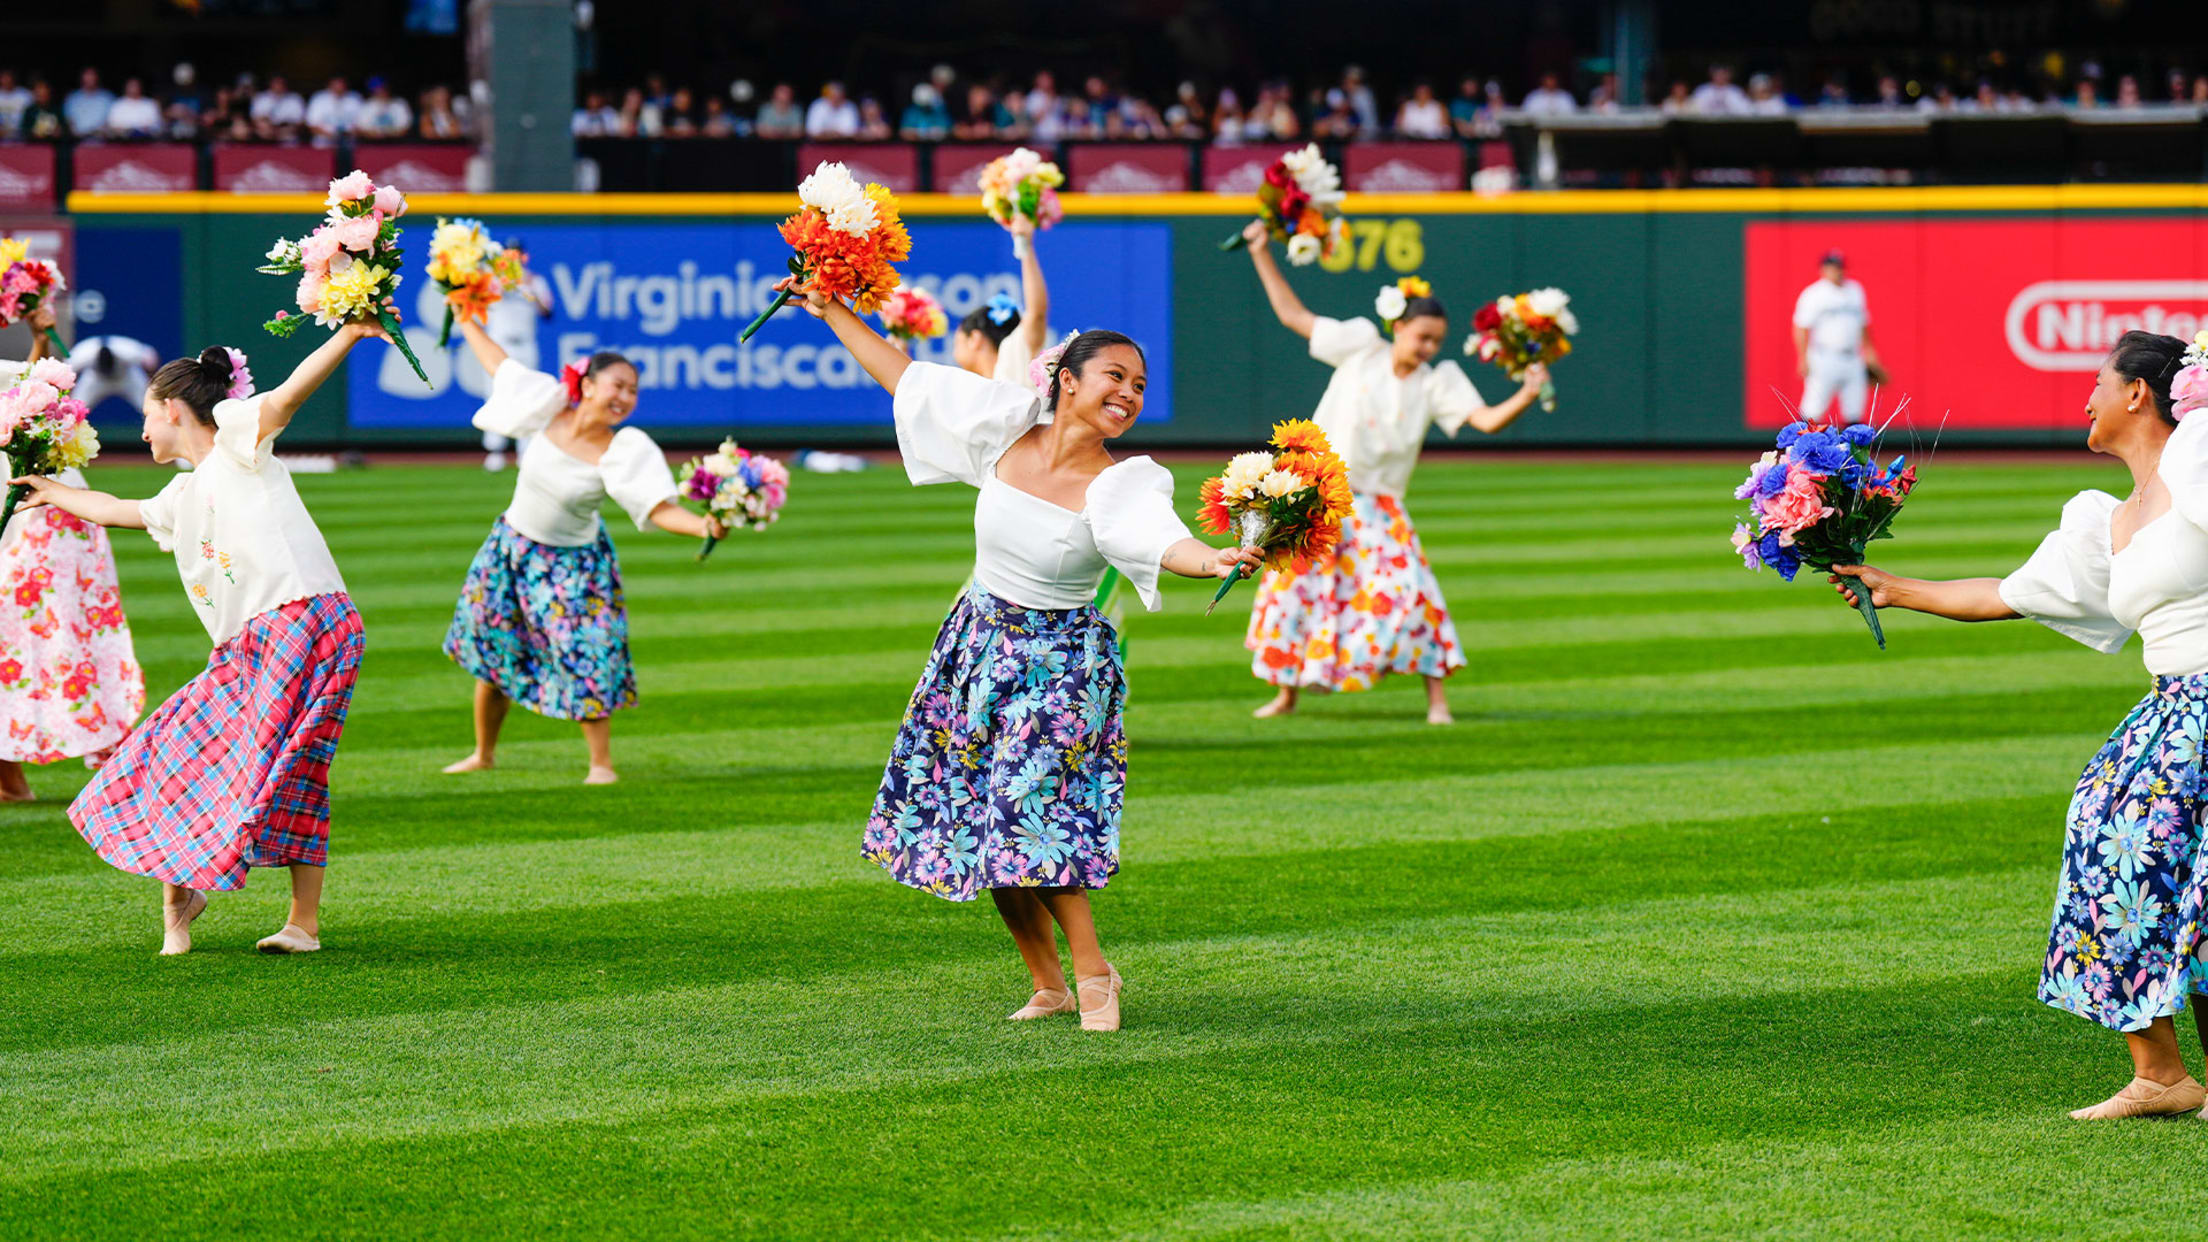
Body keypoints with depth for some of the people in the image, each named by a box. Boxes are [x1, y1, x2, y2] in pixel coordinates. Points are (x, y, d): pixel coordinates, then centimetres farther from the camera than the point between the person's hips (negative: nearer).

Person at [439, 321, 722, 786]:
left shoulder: (624, 452, -24)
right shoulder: (550, 410, -16)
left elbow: (660, 509, -32)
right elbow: (497, 364, -1)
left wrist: (704, 526, -50)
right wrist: (465, 317, 9)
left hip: (572, 564, -3)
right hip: (510, 547, 3)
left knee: (587, 660, -11)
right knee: (491, 650, 14)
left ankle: (601, 763, 5)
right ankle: (483, 753, 34)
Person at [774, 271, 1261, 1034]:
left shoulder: (1121, 486, -16)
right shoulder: (1006, 432, -4)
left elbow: (1164, 542, -37)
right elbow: (903, 377, 6)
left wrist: (1215, 561, -58)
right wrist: (835, 313, 8)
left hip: (1061, 661, -5)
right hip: (980, 642, 5)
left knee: (1030, 813, -16)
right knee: (980, 823, 5)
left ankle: (1091, 972, 0)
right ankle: (1048, 984, 18)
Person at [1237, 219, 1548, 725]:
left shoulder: (1438, 384, -4)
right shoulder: (1361, 348, -3)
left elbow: (1487, 419, -15)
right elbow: (1294, 316, 3)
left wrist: (1527, 395, -33)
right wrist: (1263, 255, 1)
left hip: (1377, 506, 0)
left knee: (1409, 593, -14)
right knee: (1292, 587, 2)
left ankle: (1437, 697, -7)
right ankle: (1286, 692, 20)